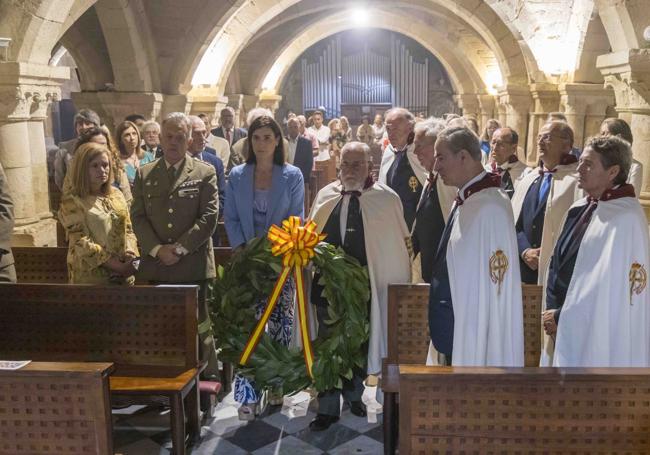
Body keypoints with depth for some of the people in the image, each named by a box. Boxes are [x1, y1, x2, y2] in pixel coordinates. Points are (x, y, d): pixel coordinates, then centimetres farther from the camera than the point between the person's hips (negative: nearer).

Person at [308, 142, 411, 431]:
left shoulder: (387, 198, -4)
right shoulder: (325, 196, 7)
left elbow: (400, 243, -2)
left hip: (365, 286, -2)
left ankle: (353, 393, 38)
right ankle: (328, 407, 19)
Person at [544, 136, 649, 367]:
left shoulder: (626, 219, -16)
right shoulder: (580, 209, 7)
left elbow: (612, 288, -19)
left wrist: (562, 316, -12)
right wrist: (552, 312, 3)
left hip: (597, 334, -7)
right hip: (564, 328, 7)